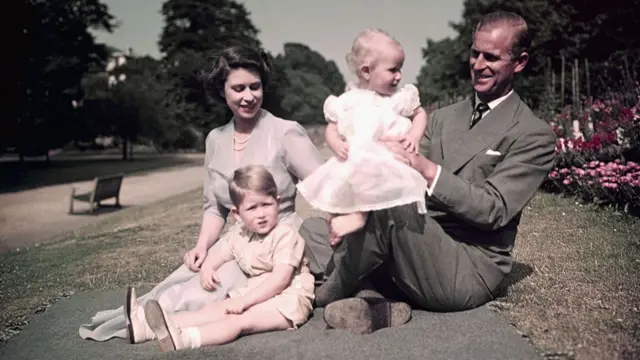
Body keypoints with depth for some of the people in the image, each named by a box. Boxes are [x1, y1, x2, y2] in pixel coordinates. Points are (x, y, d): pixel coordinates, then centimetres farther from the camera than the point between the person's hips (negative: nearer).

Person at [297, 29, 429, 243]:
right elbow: (331, 130, 10)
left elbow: (420, 114, 20)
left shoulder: (401, 97, 7)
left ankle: (359, 216, -15)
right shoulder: (348, 101, 5)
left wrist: (414, 136, 0)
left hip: (391, 163, -2)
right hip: (353, 163, 2)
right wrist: (337, 145, -13)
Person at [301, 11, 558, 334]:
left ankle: (328, 295, -11)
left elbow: (494, 210, -16)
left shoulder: (534, 135, -5)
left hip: (468, 270, -6)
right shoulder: (442, 118, 15)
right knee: (311, 231, 1)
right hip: (413, 254, 7)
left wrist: (426, 169, -28)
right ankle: (379, 311, -13)